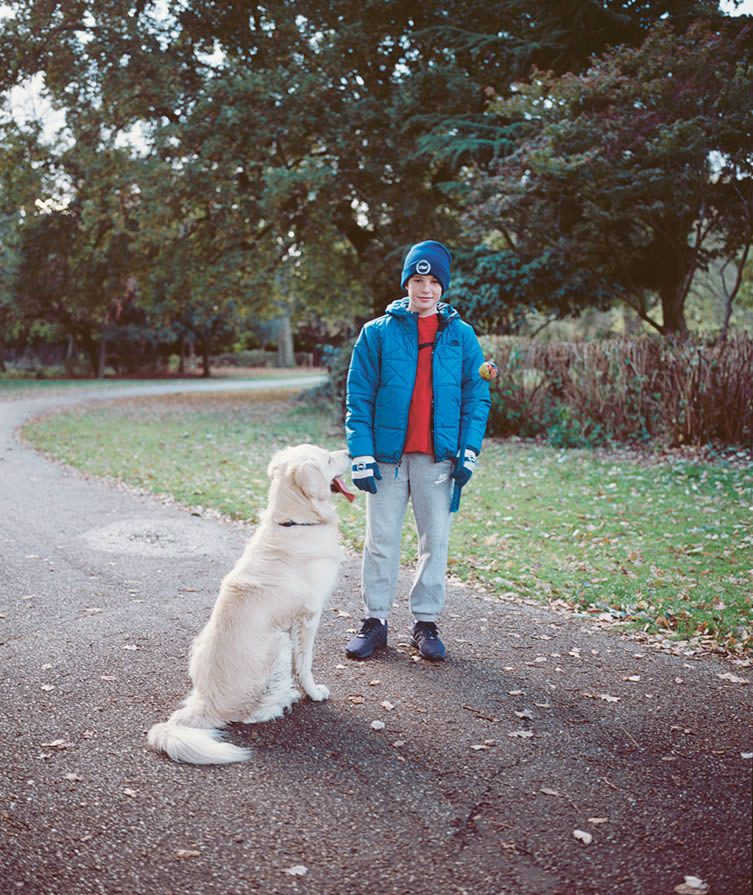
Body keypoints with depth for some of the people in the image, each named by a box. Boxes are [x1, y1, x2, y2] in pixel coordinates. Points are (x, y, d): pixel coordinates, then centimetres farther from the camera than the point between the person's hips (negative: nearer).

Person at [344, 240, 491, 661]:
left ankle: (427, 623, 19)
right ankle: (375, 621, 17)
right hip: (388, 455, -1)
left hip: (439, 456, 1)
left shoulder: (462, 335, 6)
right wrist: (361, 455, -6)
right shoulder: (378, 333, 2)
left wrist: (469, 452, -4)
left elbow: (477, 396, 6)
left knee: (436, 540, 6)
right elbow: (359, 398, 1)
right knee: (382, 540, 5)